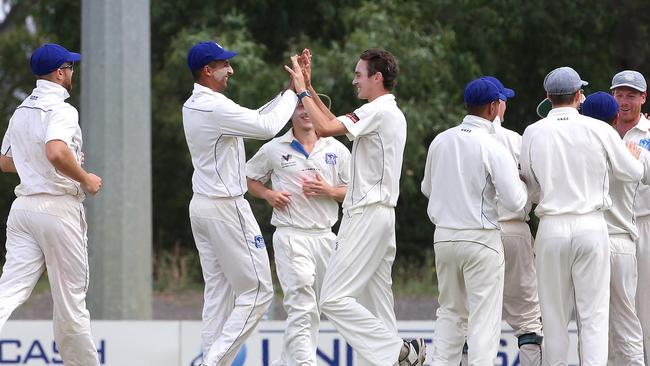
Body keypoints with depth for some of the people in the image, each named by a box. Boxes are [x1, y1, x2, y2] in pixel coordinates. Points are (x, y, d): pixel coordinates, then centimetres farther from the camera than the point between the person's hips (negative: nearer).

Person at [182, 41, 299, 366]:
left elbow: (254, 120, 15)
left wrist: (288, 91, 9)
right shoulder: (215, 107, -19)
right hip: (226, 208, -10)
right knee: (257, 290, -4)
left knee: (219, 291, 9)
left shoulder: (193, 106, 12)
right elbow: (267, 127, -20)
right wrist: (293, 93, -5)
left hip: (201, 206, 10)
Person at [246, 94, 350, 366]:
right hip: (291, 236, -4)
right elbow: (249, 179, 14)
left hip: (325, 237, 4)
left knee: (313, 308, 9)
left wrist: (328, 191, -7)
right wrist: (268, 194, -5)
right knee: (302, 306, -16)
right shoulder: (274, 149, 3)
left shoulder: (337, 150, 9)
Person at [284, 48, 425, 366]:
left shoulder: (378, 111, -12)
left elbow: (325, 128, -20)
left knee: (333, 298, -13)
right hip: (382, 216, 10)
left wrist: (302, 90, -8)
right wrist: (308, 88, 24)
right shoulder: (393, 114, 19)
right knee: (375, 304, 8)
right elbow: (334, 124, 27)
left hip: (366, 216, -10)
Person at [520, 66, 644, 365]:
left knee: (554, 315, 8)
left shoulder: (533, 133, 0)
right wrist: (633, 155, 31)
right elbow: (632, 173, 9)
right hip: (591, 226, -1)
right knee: (593, 313, 0)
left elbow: (530, 191, 6)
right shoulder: (600, 130, -3)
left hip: (552, 227, 1)